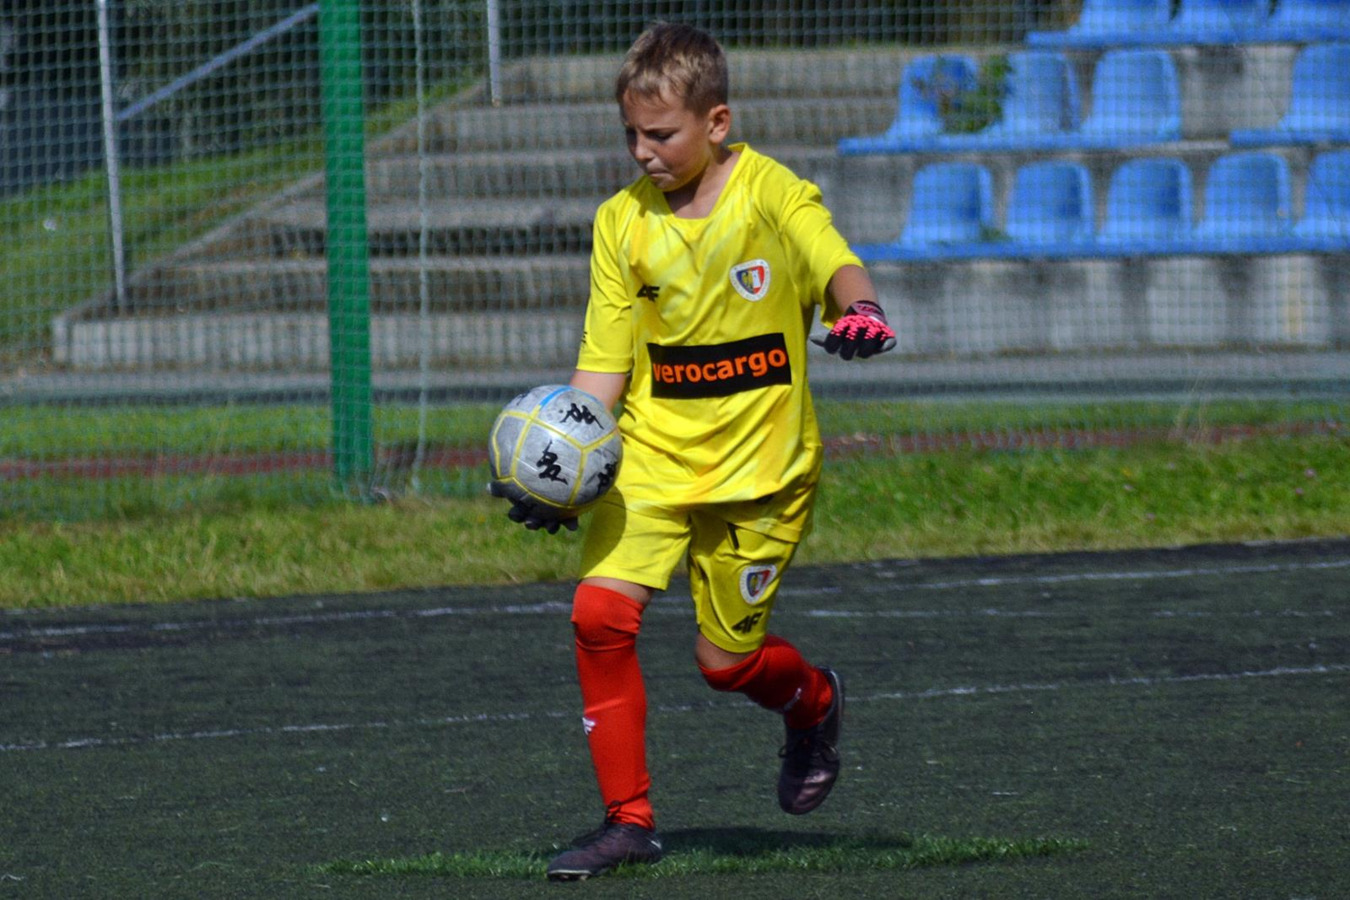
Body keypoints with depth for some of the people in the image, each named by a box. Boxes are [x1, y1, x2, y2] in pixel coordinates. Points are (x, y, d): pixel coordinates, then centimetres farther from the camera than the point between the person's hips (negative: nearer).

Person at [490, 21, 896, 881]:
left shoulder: (774, 195, -9)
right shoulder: (623, 221, 3)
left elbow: (836, 262, -27)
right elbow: (605, 365, 5)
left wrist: (859, 309, -52)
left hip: (759, 462, -4)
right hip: (651, 454, 4)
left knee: (726, 659, 1)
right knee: (600, 610, -16)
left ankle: (815, 701, 38)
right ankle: (629, 819, -3)